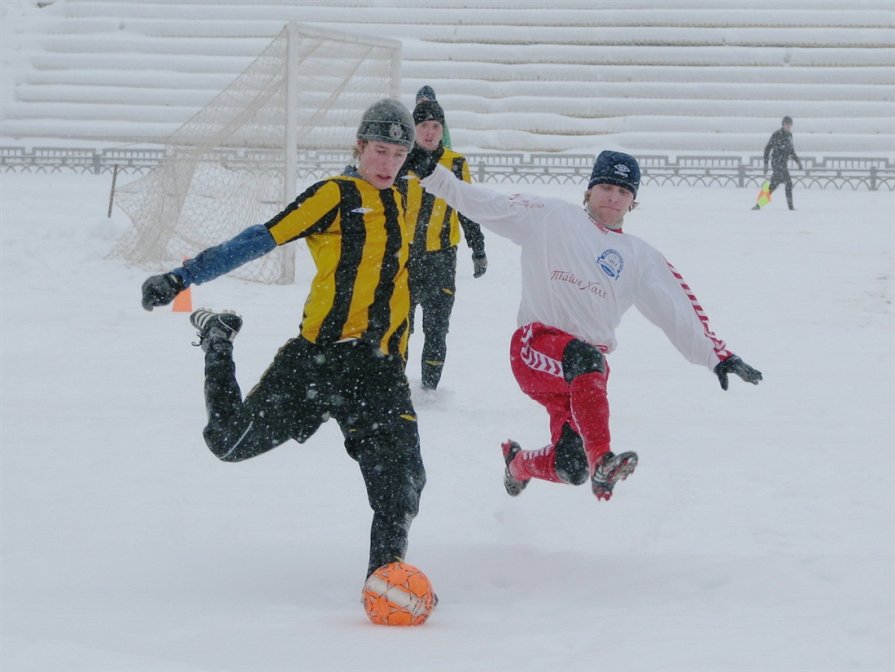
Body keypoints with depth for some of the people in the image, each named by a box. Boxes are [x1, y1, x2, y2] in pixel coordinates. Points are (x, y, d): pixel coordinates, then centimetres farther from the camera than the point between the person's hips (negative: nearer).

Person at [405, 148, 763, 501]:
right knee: (584, 358, -38)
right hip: (535, 346, -4)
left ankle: (518, 463, 29)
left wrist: (718, 356, -1)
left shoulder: (640, 257, 14)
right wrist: (432, 174, -12)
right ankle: (601, 462, -46)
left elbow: (678, 312, 9)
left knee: (570, 469, -5)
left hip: (585, 368, 4)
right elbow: (490, 206, -1)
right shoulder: (553, 217, 6)